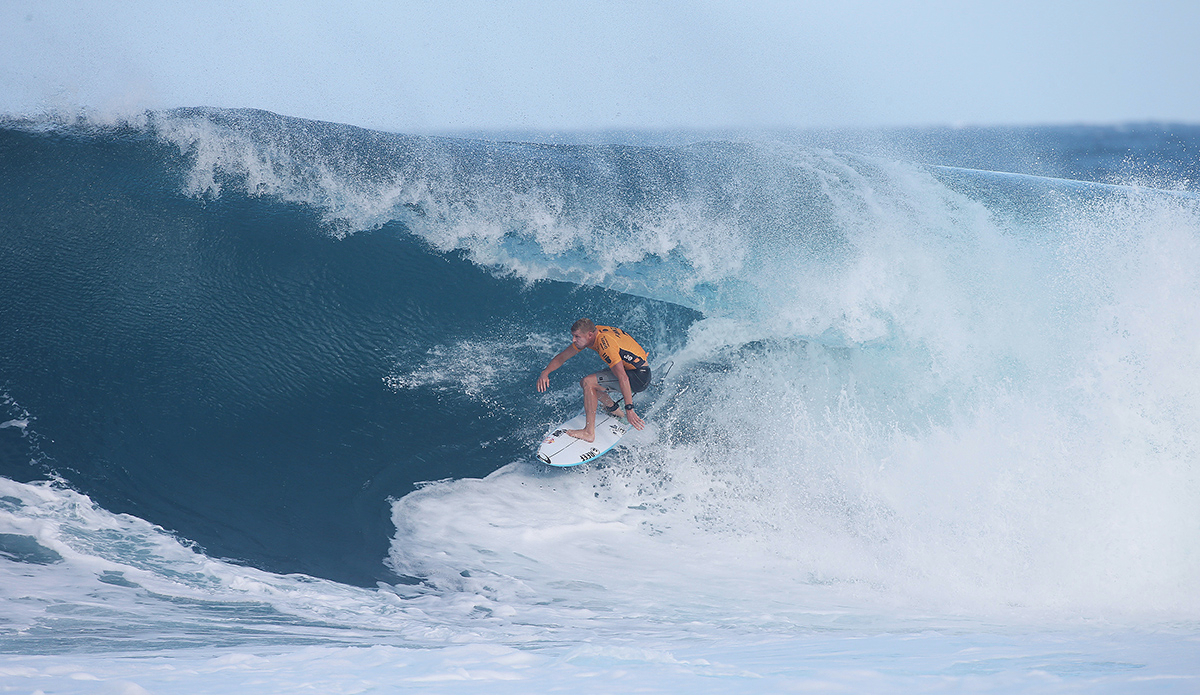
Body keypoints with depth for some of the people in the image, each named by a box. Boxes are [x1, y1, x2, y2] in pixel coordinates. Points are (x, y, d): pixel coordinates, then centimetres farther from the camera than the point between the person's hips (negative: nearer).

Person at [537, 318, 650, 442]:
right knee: (585, 383, 13)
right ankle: (614, 410, 24)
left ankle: (589, 432, -19)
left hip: (639, 377, -9)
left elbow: (623, 379, -34)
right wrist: (545, 373, -7)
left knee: (589, 382, -21)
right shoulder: (592, 333, -1)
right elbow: (562, 357, 8)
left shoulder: (605, 345, -28)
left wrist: (629, 409, -38)